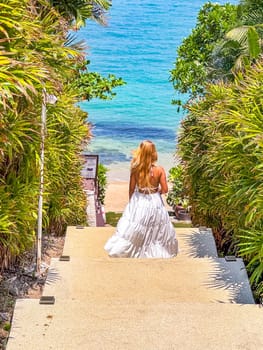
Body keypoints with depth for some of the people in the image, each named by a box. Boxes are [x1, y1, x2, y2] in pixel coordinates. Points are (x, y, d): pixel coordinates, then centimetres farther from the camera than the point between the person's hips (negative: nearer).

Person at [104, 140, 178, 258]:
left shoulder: (135, 169, -14)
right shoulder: (159, 170, -17)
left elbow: (131, 189, -5)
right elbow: (165, 189, -12)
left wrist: (131, 201, 11)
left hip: (138, 202, 1)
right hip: (154, 202, -1)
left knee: (132, 230, 15)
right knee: (157, 230, 18)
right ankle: (156, 253, 31)